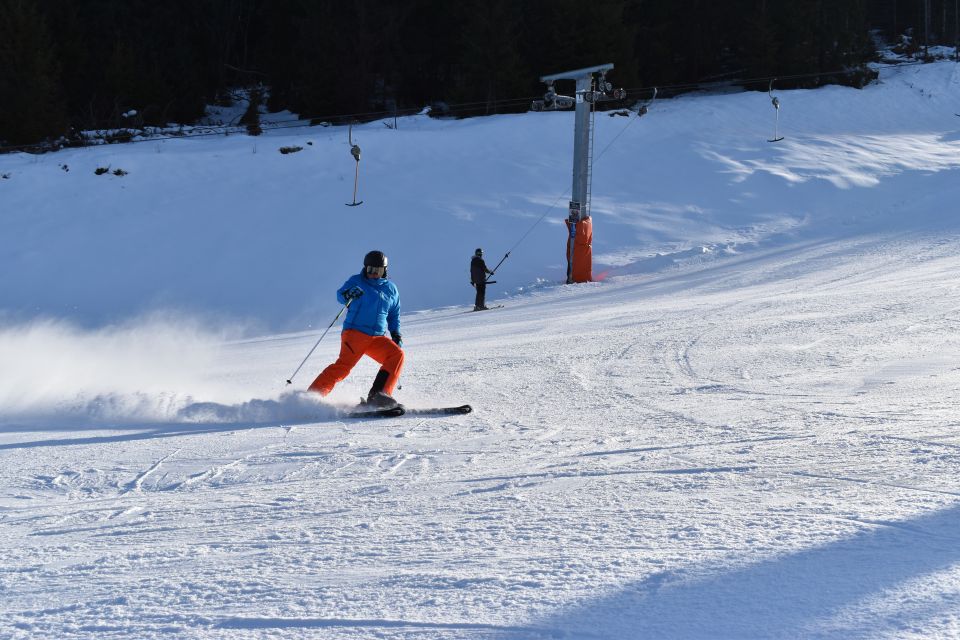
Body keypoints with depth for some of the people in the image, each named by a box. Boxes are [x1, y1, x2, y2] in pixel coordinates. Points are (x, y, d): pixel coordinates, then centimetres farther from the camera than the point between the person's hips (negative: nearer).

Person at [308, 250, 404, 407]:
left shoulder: (391, 289, 19)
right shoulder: (357, 281, 6)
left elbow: (394, 316, 28)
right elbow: (340, 295, -9)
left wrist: (396, 334, 14)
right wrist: (348, 295, -32)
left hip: (378, 338, 5)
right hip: (355, 333, -5)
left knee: (397, 355, -18)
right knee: (344, 365, -23)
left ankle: (378, 395, -22)